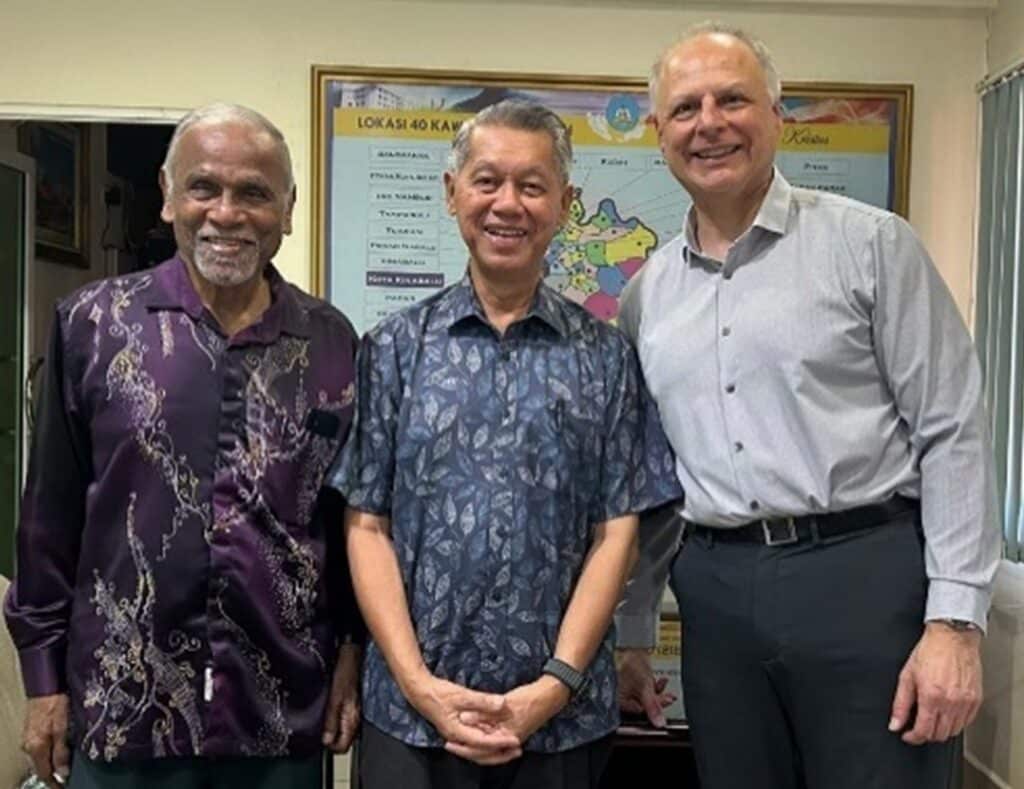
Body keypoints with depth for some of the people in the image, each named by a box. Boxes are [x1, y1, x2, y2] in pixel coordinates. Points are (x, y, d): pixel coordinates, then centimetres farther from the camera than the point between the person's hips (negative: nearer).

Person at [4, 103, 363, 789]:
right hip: (125, 706, 0)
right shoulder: (94, 325, -2)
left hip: (285, 712, 1)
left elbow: (355, 515, 6)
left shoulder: (332, 342, 0)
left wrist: (355, 651, 4)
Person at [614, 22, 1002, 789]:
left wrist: (955, 620, -11)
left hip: (865, 575, -3)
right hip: (717, 592, 4)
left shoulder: (870, 243, -2)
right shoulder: (646, 296, 9)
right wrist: (632, 633, 15)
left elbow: (953, 434, -5)